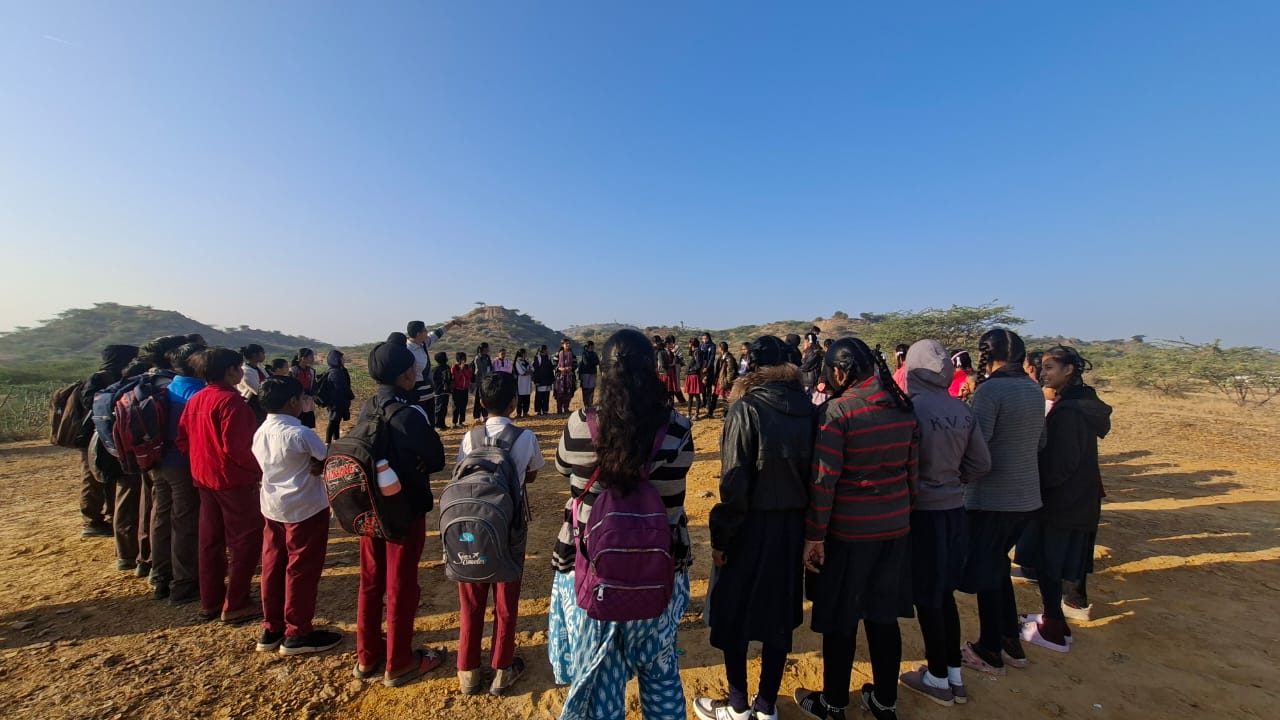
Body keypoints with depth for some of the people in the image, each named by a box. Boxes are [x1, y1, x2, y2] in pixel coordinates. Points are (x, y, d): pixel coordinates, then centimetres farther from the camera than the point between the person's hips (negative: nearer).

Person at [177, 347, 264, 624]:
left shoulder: (195, 399, 8)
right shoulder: (231, 400, -20)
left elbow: (183, 440, 11)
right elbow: (236, 446, -25)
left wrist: (201, 460, 18)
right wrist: (258, 468, -13)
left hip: (204, 477, 9)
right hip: (234, 479, -9)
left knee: (210, 540, 17)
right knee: (247, 539, 2)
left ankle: (210, 601, 28)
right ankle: (235, 605, 8)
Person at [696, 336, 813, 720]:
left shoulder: (746, 409, -17)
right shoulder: (808, 409, -3)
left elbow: (735, 482, -19)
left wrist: (720, 536, -10)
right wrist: (804, 521, 10)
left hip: (751, 525, -5)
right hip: (792, 525, 5)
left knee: (733, 613, 14)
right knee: (778, 613, 18)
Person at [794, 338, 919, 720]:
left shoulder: (837, 410, -18)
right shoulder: (903, 408, 1)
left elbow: (824, 480, -18)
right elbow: (912, 470, 8)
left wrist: (814, 534, -10)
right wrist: (901, 512, 19)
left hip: (848, 531, -6)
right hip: (895, 528, 6)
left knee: (840, 620, 11)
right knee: (883, 616, 19)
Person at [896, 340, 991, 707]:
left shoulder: (911, 408, -20)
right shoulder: (962, 410, -1)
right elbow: (981, 464, 5)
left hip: (922, 512, -6)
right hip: (954, 510, 7)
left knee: (926, 598, 10)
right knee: (944, 592, 21)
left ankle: (938, 679, 26)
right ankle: (954, 674, 34)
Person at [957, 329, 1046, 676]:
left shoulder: (989, 390, -18)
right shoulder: (1034, 390, 7)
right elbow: (1040, 440, 14)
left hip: (991, 497, -7)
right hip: (1026, 495, 8)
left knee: (984, 573, 7)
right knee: (997, 566, 22)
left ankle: (989, 653, 20)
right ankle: (1011, 642, 32)